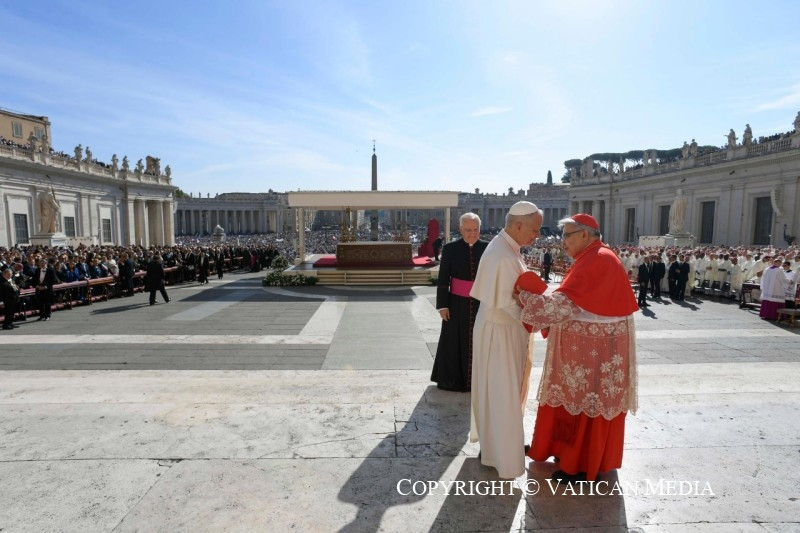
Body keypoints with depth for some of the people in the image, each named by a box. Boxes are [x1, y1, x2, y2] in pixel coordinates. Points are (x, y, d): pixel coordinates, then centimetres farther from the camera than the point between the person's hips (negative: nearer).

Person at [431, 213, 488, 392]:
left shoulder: (487, 248, 0)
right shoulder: (450, 248, -3)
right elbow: (443, 280, -2)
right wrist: (442, 305, -6)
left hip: (481, 304, 1)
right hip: (457, 304, -1)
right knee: (454, 342, 8)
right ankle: (452, 380, 22)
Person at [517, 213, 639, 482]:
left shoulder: (596, 261, -21)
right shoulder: (595, 258, 12)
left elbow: (566, 304, -27)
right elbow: (579, 303, 15)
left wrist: (524, 296, -20)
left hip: (595, 348, -10)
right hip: (589, 344, 10)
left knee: (587, 404, 3)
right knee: (579, 400, 18)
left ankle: (583, 466, 18)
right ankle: (573, 453, 33)